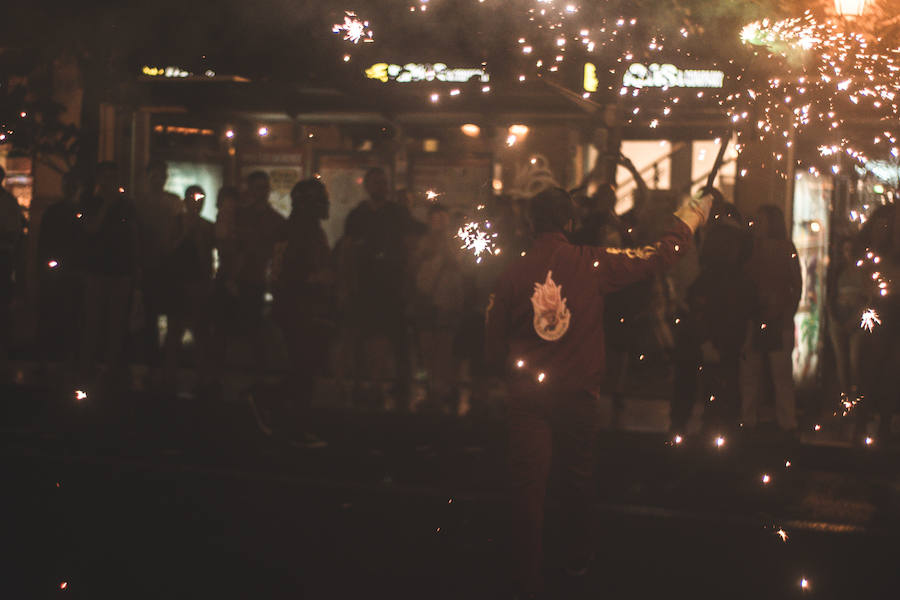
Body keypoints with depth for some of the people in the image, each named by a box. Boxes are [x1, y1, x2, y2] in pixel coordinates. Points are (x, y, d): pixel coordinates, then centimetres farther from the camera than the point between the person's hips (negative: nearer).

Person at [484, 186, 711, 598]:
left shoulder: (511, 274, -7)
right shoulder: (593, 263, -8)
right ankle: (577, 560, 37)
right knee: (578, 477, 20)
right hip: (577, 394, 1)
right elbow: (659, 256, 3)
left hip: (526, 396, -1)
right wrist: (688, 219, 20)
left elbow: (494, 347, 0)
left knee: (528, 486, 2)